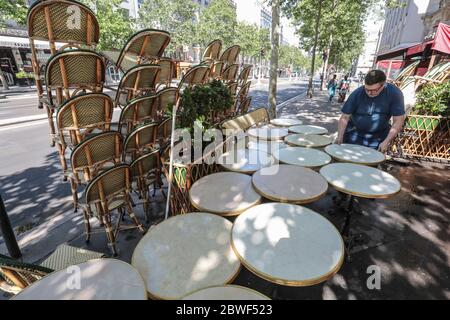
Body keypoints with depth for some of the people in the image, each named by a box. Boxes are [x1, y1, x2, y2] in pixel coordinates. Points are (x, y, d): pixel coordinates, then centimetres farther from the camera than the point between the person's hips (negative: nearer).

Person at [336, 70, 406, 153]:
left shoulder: (394, 94, -17)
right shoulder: (357, 93, -18)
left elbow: (398, 121, -14)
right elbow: (345, 117, -15)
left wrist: (386, 142, -21)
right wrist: (340, 137, -25)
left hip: (377, 138, 0)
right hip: (354, 135, 0)